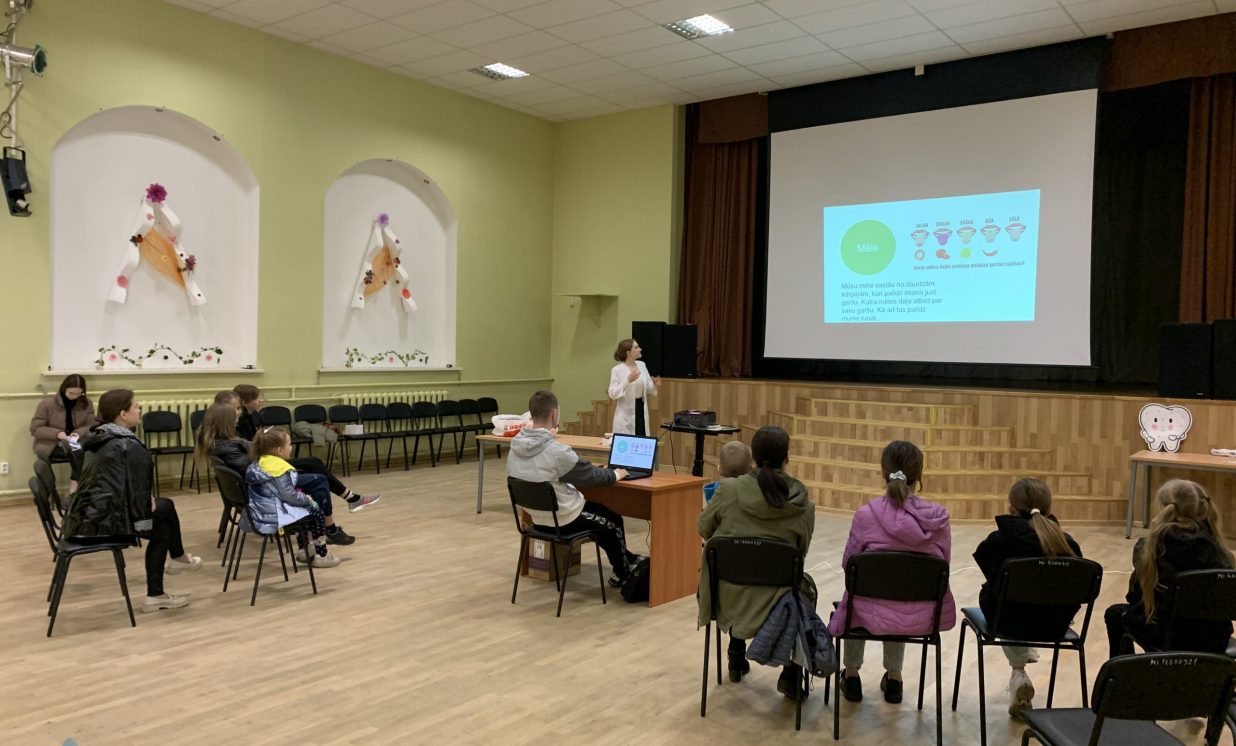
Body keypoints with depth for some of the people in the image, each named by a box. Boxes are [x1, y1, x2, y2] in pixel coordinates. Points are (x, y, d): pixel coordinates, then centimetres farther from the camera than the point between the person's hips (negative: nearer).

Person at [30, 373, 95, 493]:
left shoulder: (86, 403, 2)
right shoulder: (47, 403, -7)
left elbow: (91, 426, 4)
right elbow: (35, 428, -6)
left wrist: (79, 433, -18)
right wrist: (57, 433, -22)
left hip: (76, 442, 3)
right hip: (50, 444, -3)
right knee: (78, 451, -33)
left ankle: (74, 486, -21)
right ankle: (78, 487, -22)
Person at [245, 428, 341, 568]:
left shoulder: (259, 462, 6)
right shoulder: (279, 467, -23)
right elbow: (289, 496, -23)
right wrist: (308, 499, -4)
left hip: (262, 512, 10)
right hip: (274, 515, -10)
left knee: (304, 510, 30)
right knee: (316, 513, 5)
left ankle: (303, 550, 38)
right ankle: (322, 556, 15)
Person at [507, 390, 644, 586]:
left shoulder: (515, 447, -6)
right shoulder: (556, 450, -29)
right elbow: (592, 476, -17)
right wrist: (615, 474, 3)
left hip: (537, 515, 8)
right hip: (563, 519, -8)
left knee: (601, 511, 28)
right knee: (614, 522, 18)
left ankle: (626, 559, 43)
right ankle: (622, 574, 38)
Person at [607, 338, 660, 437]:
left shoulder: (642, 365, 7)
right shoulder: (617, 370, -10)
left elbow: (648, 388, 14)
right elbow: (612, 394, -16)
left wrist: (655, 385, -9)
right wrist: (628, 381, -27)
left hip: (641, 410, 6)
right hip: (626, 415, -5)